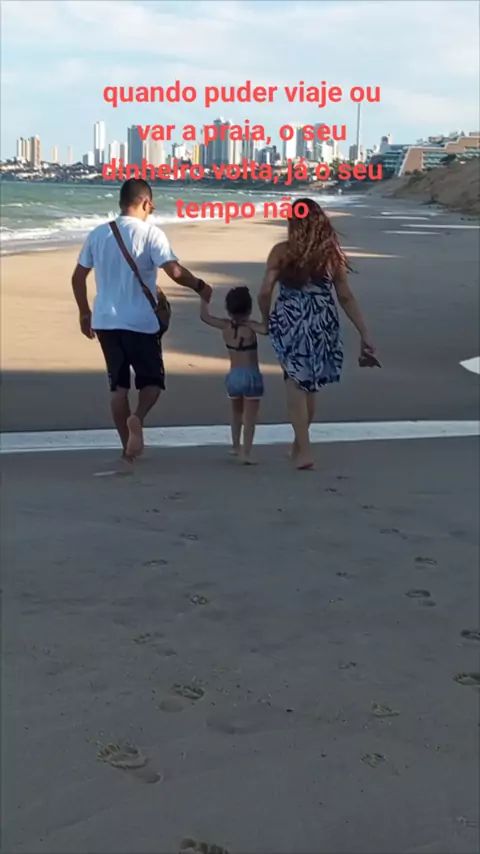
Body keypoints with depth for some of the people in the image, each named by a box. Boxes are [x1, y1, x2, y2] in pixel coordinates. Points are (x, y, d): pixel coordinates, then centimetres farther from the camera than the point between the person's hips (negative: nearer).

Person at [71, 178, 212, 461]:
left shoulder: (98, 234, 6)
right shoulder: (150, 233, -10)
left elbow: (78, 277, 11)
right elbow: (174, 271, -21)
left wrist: (85, 313, 21)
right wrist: (200, 286, -4)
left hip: (106, 321, 5)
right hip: (141, 322, -4)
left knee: (118, 384, 13)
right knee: (152, 380, 10)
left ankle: (128, 446, 16)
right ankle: (138, 418, -19)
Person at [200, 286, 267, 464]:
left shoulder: (225, 325, 0)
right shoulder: (250, 326, -14)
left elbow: (204, 316, 11)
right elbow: (266, 330, -36)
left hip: (233, 376, 5)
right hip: (251, 375, -5)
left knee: (237, 412, 26)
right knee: (250, 416, -2)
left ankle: (235, 445, 36)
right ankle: (246, 452, -8)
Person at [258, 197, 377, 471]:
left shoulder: (281, 251, -4)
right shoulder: (332, 254, 2)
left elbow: (265, 292, -8)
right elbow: (346, 297, 2)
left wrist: (267, 321, 10)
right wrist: (365, 334, 5)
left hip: (290, 323, -3)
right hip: (323, 325, 3)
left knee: (296, 383, 6)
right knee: (310, 385, 18)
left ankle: (304, 449, -3)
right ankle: (300, 444, 34)